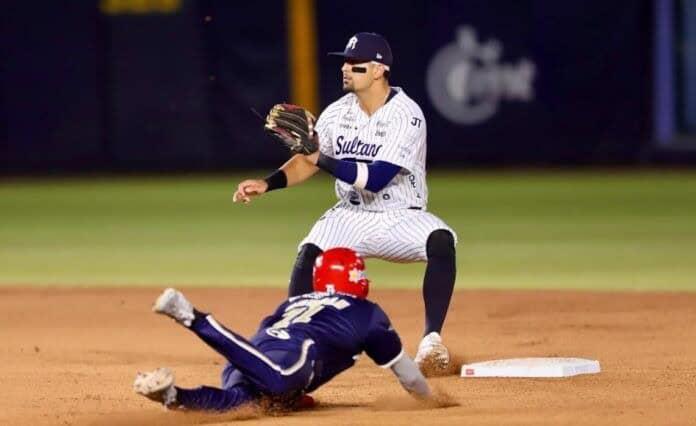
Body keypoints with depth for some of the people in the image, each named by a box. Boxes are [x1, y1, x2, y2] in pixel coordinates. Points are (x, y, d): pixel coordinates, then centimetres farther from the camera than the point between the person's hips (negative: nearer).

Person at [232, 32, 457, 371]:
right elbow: (306, 163, 8)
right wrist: (267, 184, -9)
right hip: (351, 217, 4)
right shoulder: (339, 112, 1)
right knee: (310, 251, -27)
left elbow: (375, 180, -26)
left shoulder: (406, 116, -18)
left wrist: (321, 158, -27)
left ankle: (432, 339, -30)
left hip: (401, 218, -4)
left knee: (440, 241, -34)